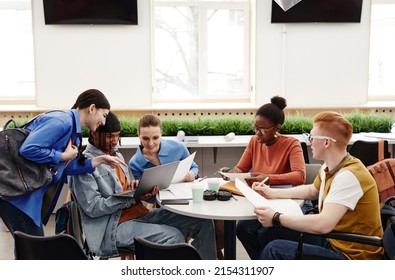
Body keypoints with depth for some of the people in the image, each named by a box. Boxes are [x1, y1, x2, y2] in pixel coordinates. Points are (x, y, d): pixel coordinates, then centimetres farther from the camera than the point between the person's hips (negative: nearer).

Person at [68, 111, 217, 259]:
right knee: (174, 237, -32)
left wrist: (134, 186, 2)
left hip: (140, 213, 9)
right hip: (114, 226, -8)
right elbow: (92, 208, -16)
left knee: (204, 223, -4)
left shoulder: (116, 154, 18)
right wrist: (133, 198, -21)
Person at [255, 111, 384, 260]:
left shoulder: (348, 175, -27)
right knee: (273, 231, 11)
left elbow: (323, 224, -35)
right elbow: (312, 190, 24)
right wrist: (273, 193, 19)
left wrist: (277, 218, -24)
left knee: (274, 250, -14)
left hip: (351, 255, -9)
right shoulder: (329, 167, 2)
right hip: (334, 239, 9)